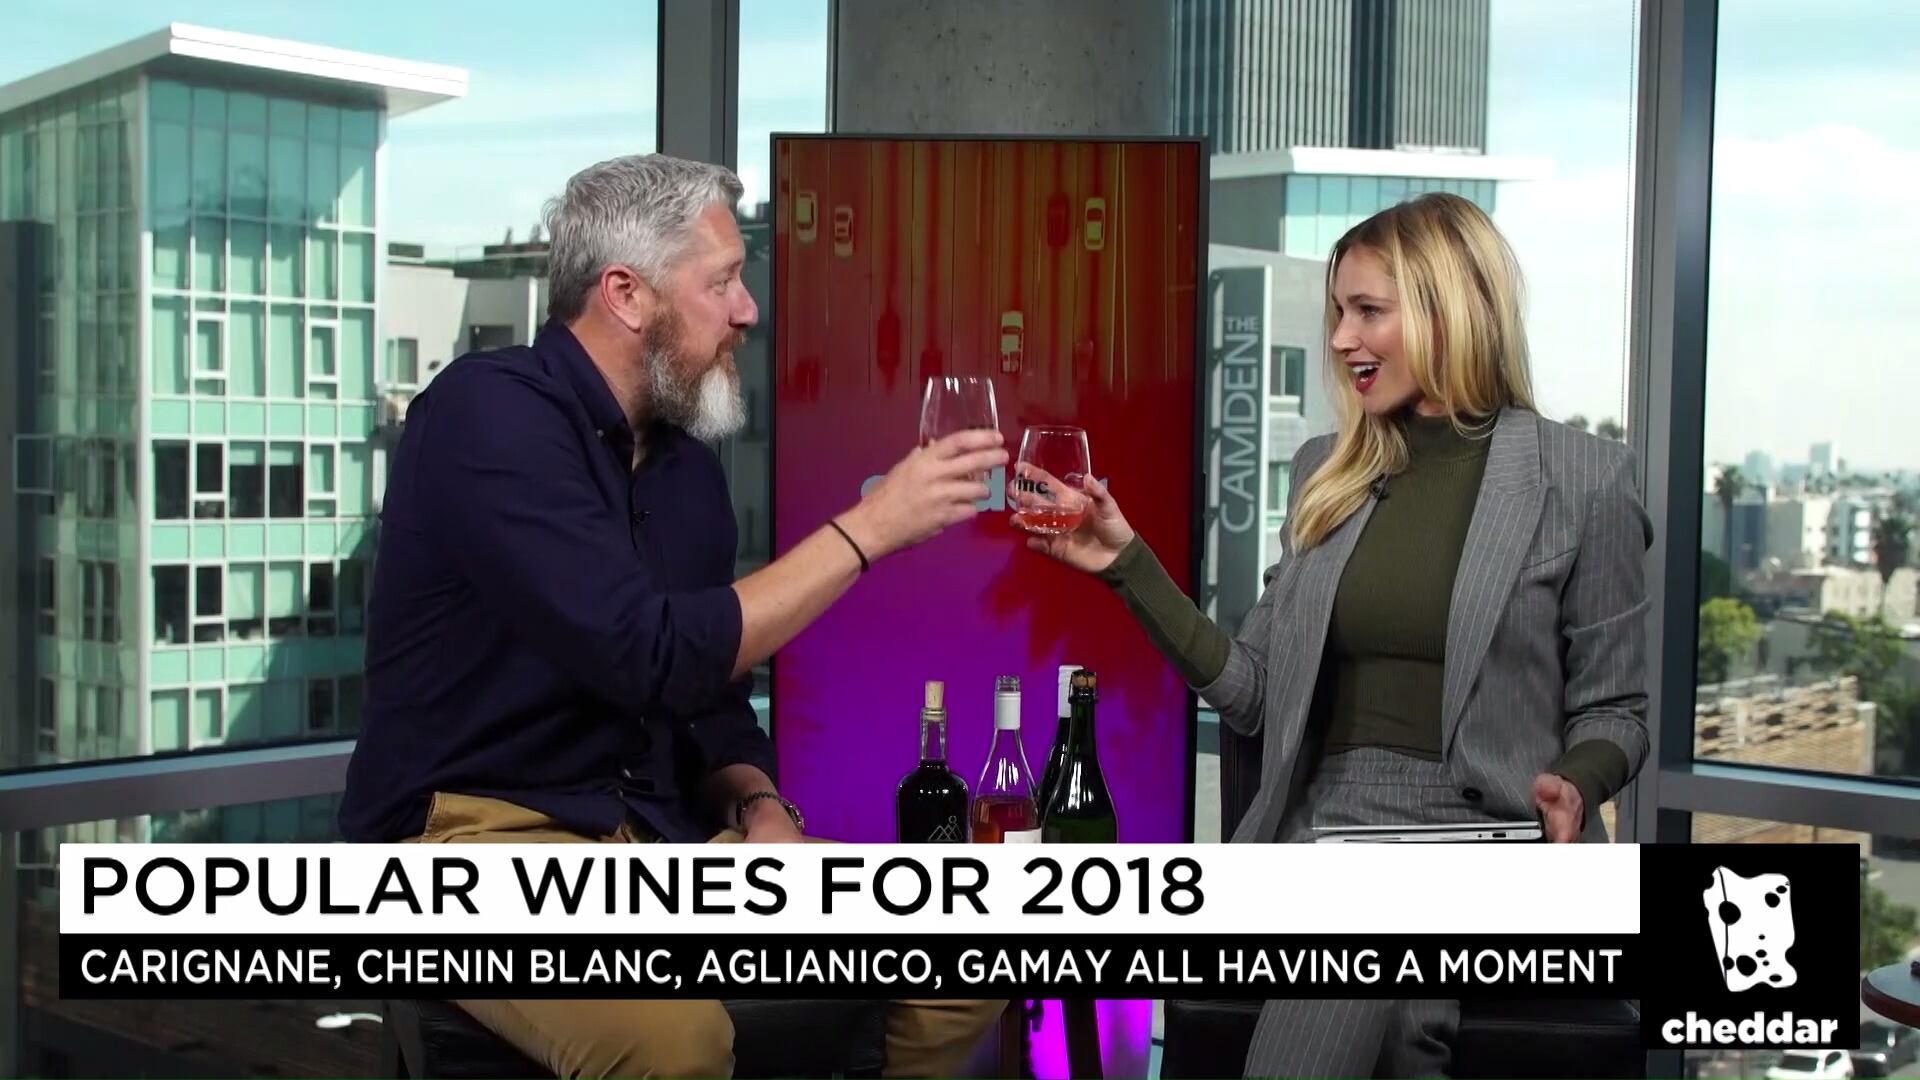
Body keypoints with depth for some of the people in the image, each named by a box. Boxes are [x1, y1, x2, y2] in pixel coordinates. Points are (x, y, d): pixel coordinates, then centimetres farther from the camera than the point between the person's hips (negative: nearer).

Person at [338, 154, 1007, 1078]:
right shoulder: (489, 413, -15)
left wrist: (760, 805, -6)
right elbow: (652, 659, -24)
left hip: (660, 836, 7)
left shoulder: (687, 462, 9)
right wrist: (868, 526, -18)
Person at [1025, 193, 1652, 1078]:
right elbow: (1255, 696, 10)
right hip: (1330, 828, 3)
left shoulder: (1581, 480, 0)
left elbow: (1611, 710, 4)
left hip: (1478, 842, -3)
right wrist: (1132, 566, 2)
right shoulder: (1326, 473, 11)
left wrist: (1572, 785, -17)